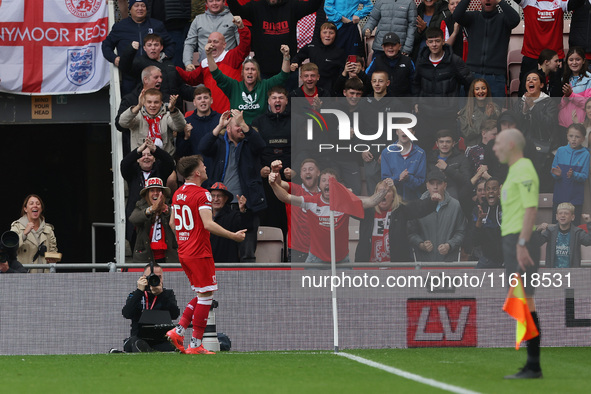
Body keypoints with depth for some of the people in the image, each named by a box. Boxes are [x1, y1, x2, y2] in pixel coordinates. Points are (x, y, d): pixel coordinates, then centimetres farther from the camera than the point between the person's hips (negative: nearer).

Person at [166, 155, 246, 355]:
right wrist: (233, 236, -18)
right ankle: (195, 344, -3)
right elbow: (208, 224, -23)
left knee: (202, 295, 16)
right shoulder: (201, 194, -14)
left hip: (183, 253, 8)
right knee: (205, 296, -2)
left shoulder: (177, 194, 11)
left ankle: (178, 331, 6)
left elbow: (172, 223, 20)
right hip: (199, 253, -8)